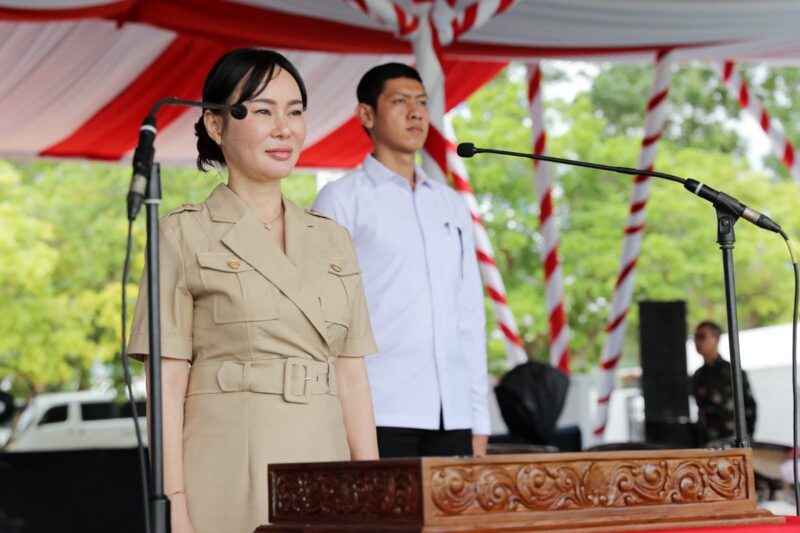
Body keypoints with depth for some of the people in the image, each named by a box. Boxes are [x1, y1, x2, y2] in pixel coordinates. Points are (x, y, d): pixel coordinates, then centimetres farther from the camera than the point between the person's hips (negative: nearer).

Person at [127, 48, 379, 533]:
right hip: (228, 484, -4)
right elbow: (167, 386, -4)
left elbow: (353, 378, 12)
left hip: (324, 471, 4)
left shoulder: (333, 240, 13)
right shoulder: (184, 235, 0)